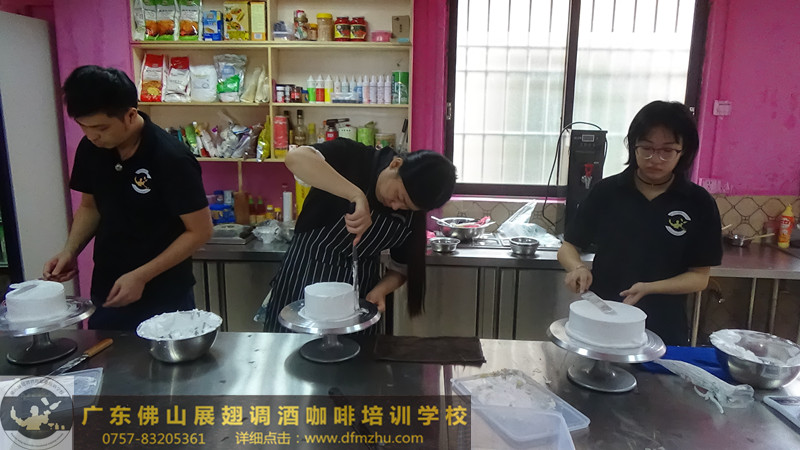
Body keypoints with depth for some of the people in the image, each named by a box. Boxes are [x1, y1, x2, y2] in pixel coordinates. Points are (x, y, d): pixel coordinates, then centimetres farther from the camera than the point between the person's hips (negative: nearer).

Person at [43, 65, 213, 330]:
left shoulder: (171, 159, -21)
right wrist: (70, 251, -3)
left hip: (163, 297, -5)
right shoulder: (90, 148, -3)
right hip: (105, 292, 5)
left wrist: (141, 276, -19)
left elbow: (200, 230, -17)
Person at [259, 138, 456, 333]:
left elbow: (401, 268, 3)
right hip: (304, 279, -2)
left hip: (358, 292, 3)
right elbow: (295, 158, -36)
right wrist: (357, 196, -41)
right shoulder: (351, 158, -18)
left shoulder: (413, 214, -6)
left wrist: (380, 290, -17)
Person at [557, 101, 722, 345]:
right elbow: (567, 247, 0)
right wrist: (578, 268, -21)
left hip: (664, 330, 0)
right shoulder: (606, 192, -6)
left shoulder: (699, 203, -7)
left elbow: (699, 277, -4)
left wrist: (649, 288, -21)